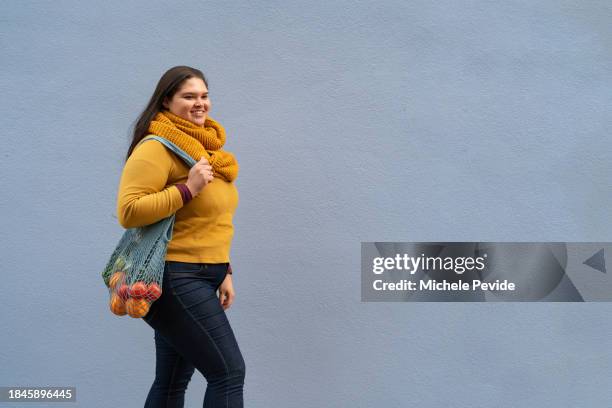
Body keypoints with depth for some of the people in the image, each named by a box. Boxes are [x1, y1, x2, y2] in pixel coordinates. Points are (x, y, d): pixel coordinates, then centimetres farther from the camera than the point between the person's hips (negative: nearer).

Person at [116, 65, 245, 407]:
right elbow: (128, 212, -21)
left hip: (200, 278, 9)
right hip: (175, 278, -9)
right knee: (230, 372, -11)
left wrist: (224, 272, 20)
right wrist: (187, 189, -22)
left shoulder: (204, 147, 16)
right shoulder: (157, 148, -12)